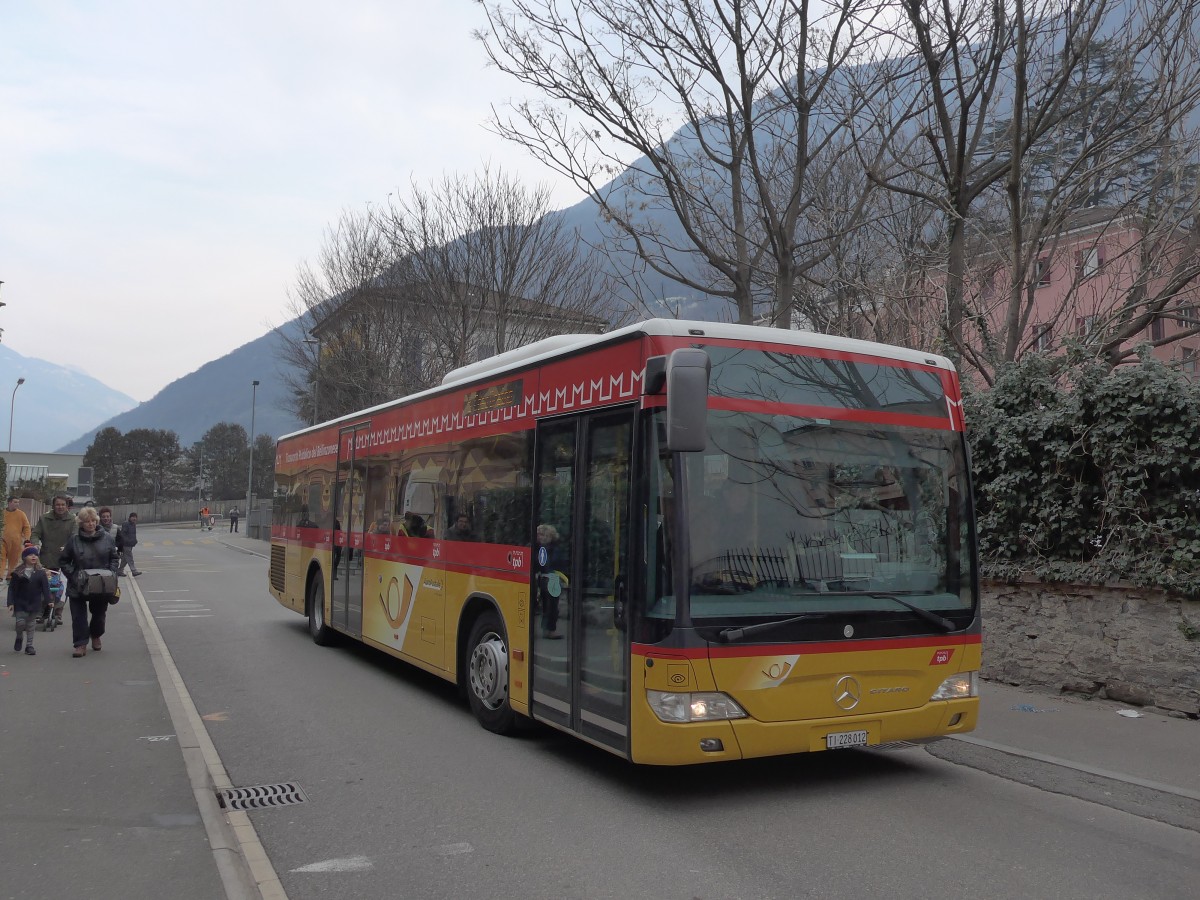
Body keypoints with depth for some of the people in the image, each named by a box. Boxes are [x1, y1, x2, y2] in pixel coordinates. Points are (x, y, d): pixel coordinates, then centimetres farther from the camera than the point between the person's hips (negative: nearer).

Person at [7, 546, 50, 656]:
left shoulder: (41, 572, -1)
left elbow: (45, 587, 0)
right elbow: (12, 588, -4)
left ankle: (29, 646, 17)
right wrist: (11, 602, -10)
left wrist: (48, 600, -6)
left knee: (30, 625, 9)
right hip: (20, 602, -1)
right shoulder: (18, 572, -5)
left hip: (35, 603, 1)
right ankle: (19, 638, 25)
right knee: (21, 622, -6)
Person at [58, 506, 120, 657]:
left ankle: (96, 636, 41)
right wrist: (72, 575, -11)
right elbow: (64, 561, 2)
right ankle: (81, 645, 6)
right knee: (78, 615, -2)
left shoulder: (107, 538, -1)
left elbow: (115, 558, 8)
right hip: (78, 586, -1)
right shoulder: (74, 539, -5)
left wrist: (112, 573, -7)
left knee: (99, 613, 15)